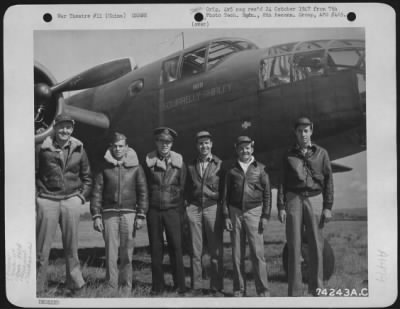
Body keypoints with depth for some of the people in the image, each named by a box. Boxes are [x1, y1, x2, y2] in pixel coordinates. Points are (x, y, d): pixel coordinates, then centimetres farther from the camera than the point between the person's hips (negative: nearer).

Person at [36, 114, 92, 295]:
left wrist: (82, 196, 6)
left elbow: (87, 176, 15)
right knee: (42, 247, 0)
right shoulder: (43, 148, 0)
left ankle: (75, 284, 16)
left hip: (71, 200, 2)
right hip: (47, 200, -2)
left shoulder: (78, 149, 7)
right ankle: (38, 287, 9)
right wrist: (35, 196, -1)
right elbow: (33, 174, 5)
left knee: (71, 248, 7)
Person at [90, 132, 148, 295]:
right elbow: (97, 192, 5)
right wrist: (96, 216, -2)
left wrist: (141, 215, -1)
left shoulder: (135, 167, 6)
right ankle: (111, 287, 5)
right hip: (109, 212, 0)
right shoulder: (104, 167, 6)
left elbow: (143, 192, 6)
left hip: (129, 212, 0)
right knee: (111, 253, -1)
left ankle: (126, 287, 12)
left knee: (127, 254, 3)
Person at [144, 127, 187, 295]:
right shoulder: (148, 160, 3)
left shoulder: (179, 161, 4)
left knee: (176, 248, -2)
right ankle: (157, 286, 15)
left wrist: (181, 211, 2)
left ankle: (180, 286, 7)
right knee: (156, 249, 5)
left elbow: (182, 187, 6)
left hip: (173, 210, 0)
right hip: (153, 210, 1)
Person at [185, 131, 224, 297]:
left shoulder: (219, 164, 5)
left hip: (213, 208, -2)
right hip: (194, 208, 2)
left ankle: (216, 288, 7)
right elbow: (187, 190, 17)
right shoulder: (191, 166, 13)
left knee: (216, 251, -1)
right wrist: (186, 208, 7)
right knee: (195, 251, 2)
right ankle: (196, 287, 8)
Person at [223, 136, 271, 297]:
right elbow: (226, 194, 10)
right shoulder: (232, 170, 9)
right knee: (237, 254, 4)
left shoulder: (260, 168, 5)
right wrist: (226, 216, 3)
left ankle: (263, 290, 0)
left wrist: (265, 216, -2)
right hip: (235, 212, 2)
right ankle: (239, 289, 11)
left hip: (253, 211, -2)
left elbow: (267, 194, 5)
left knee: (257, 252, -7)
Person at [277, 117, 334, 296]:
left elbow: (328, 181, 5)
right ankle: (294, 291, 4)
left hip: (314, 199, 0)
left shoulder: (321, 153, 7)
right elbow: (282, 182, 7)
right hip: (294, 200, 1)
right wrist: (281, 207, -2)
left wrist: (328, 207, -2)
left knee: (316, 246, 0)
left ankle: (316, 289, 10)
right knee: (294, 247, -1)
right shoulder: (289, 155, 10)